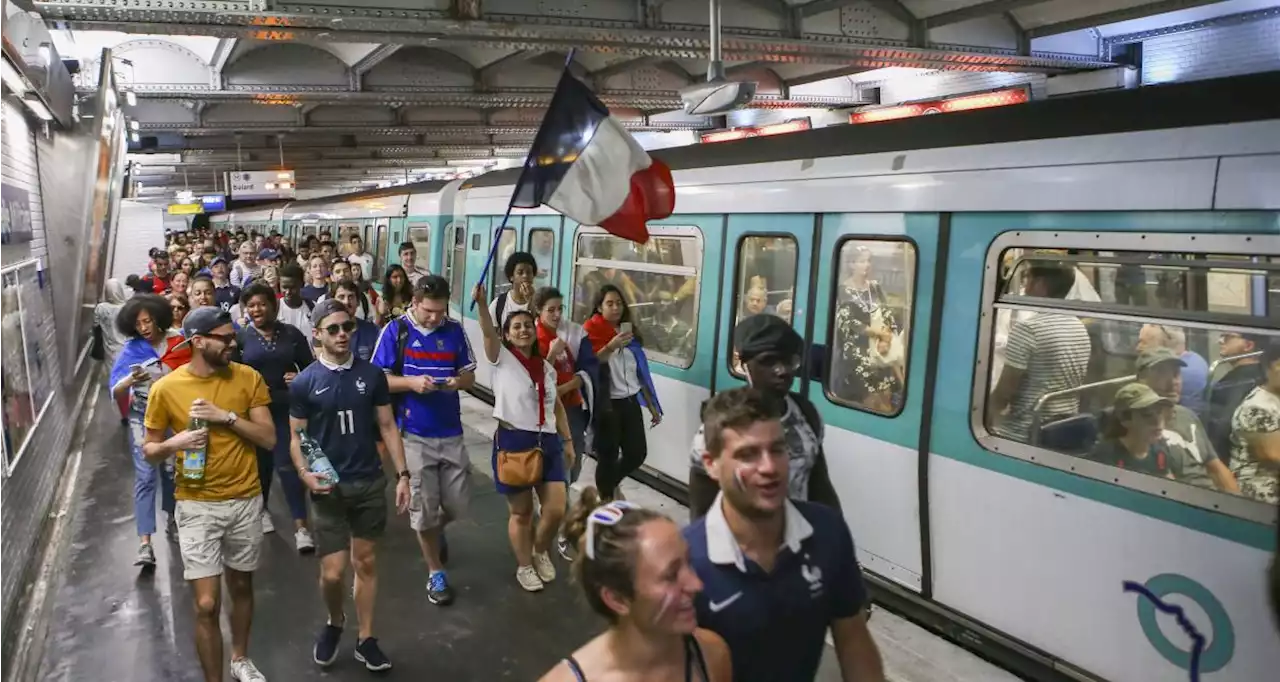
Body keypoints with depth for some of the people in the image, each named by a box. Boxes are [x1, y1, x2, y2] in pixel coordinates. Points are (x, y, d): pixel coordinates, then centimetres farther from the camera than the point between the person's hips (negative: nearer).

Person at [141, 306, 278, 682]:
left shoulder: (248, 378, -6)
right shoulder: (166, 388, -9)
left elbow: (269, 439, -8)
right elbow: (149, 450, 1)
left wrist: (228, 416, -20)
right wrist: (173, 444, -20)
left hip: (246, 500, 2)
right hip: (197, 506, -2)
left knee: (242, 586, 19)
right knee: (206, 604, -4)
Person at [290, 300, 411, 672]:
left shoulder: (371, 375, -2)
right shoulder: (304, 383, -6)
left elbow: (387, 426, 3)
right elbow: (296, 437, 0)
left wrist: (402, 475, -2)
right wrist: (305, 474, -19)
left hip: (370, 483, 2)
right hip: (330, 488, -2)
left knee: (366, 562, 12)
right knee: (332, 572, -1)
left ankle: (366, 639, 27)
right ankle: (334, 623, 31)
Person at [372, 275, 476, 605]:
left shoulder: (455, 331, 2)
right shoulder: (395, 330, -6)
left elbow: (470, 376, 9)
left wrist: (456, 382, -14)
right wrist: (412, 383, -20)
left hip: (451, 432, 3)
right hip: (413, 434, -2)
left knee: (457, 504, 8)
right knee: (423, 508, 5)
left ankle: (436, 531, 43)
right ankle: (435, 574, 23)